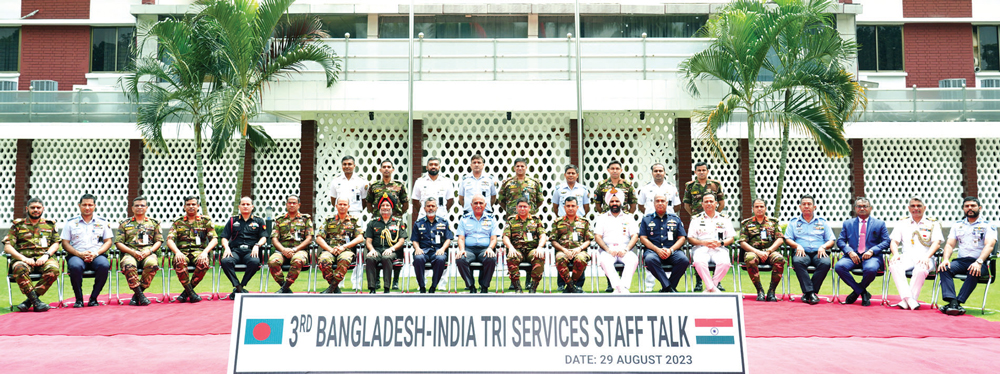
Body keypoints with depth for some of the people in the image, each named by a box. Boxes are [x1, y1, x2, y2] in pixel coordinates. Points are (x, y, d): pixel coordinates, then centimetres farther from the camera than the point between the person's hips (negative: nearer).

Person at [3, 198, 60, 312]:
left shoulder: (50, 224, 22)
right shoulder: (18, 224, 17)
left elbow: (56, 243, 16)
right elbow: (7, 246, 8)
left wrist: (46, 255, -5)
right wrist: (23, 258, -9)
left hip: (44, 258, 1)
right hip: (23, 258, -1)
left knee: (53, 269, -35)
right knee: (19, 269, -38)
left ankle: (29, 301, -28)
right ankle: (36, 302, -36)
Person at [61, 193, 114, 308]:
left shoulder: (102, 222, 15)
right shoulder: (70, 222, 13)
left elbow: (108, 241, 11)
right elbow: (65, 243, 8)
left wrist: (96, 253, -7)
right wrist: (79, 254, -9)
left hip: (97, 255, 0)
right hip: (77, 255, 0)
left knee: (104, 265, -35)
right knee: (75, 266, -37)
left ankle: (93, 298, -17)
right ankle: (79, 299, -17)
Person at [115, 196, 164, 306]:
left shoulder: (154, 223, 22)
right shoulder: (124, 224, 19)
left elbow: (158, 241, 15)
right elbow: (118, 243, 11)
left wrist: (149, 251, -6)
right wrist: (133, 252, -7)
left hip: (148, 252, 0)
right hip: (129, 253, 0)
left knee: (152, 264, -38)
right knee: (129, 265, -39)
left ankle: (137, 294, -23)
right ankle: (140, 296, -30)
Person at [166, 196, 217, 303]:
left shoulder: (206, 221, 13)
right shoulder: (177, 222, 16)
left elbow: (214, 239, 4)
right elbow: (170, 240, 4)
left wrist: (205, 252, -15)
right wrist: (177, 252, -17)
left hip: (199, 251, 0)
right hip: (182, 252, 0)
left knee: (204, 263, -36)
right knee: (179, 263, -36)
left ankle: (186, 292, -17)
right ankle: (191, 293, -23)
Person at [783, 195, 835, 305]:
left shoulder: (822, 222, 20)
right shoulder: (793, 222, 19)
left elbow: (832, 240, 15)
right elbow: (788, 239, 11)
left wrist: (823, 247, -6)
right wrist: (797, 245, -9)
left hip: (818, 253, 1)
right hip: (803, 253, 0)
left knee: (825, 263, -35)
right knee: (797, 261, -37)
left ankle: (807, 293, -27)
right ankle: (811, 293, -35)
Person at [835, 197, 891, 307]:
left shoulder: (880, 223, 15)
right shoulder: (847, 223, 19)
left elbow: (886, 241, 6)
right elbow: (840, 241, 11)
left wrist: (872, 251, -11)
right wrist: (850, 252, -10)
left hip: (871, 256, -2)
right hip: (853, 256, 2)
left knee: (871, 269, -38)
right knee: (839, 266, -30)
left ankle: (856, 292, -6)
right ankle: (863, 293, -13)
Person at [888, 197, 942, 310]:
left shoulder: (933, 224, 14)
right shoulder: (901, 223, 20)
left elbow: (937, 243, 1)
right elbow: (894, 241, 12)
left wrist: (927, 257, -18)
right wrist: (896, 254, -11)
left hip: (924, 259, -2)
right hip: (906, 257, 2)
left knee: (920, 270, -38)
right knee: (894, 265, -33)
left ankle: (905, 301, -32)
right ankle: (909, 299, -39)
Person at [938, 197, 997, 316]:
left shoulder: (988, 226, 6)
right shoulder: (957, 225, 19)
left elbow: (989, 246, -9)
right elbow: (950, 245, 11)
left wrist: (979, 262, -27)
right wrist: (946, 259, -11)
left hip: (980, 262, -4)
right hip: (961, 261, 4)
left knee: (974, 272, -38)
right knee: (944, 268, -28)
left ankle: (958, 302, -38)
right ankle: (952, 302, -39)